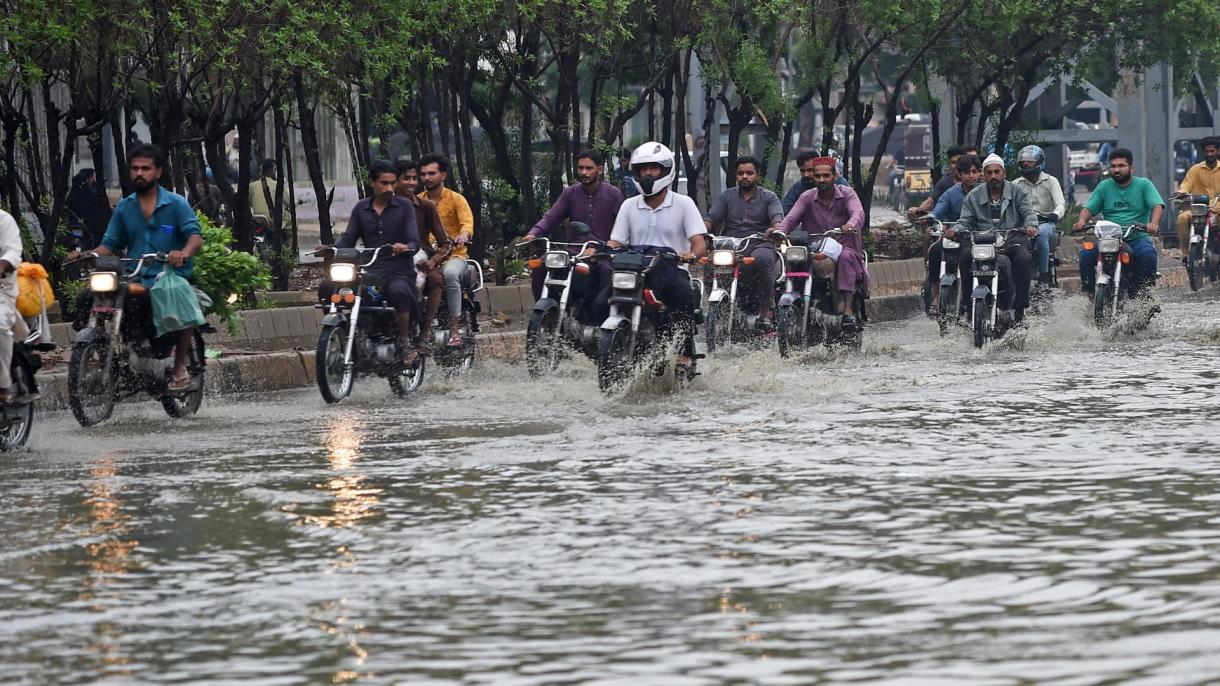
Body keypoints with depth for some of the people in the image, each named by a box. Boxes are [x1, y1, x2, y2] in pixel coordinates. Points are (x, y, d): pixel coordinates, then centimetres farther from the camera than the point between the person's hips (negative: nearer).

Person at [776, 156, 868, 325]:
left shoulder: (846, 194, 1)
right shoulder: (807, 198, 7)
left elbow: (858, 213, -19)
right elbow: (791, 218, -6)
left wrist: (851, 224, -44)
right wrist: (780, 231, -29)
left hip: (843, 246, -2)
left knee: (846, 256, -35)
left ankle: (848, 309, -37)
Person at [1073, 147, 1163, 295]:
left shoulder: (1143, 184, 6)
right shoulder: (1104, 186, 14)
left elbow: (1157, 205, -7)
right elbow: (1089, 208, 9)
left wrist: (1154, 223, -29)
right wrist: (1082, 220, -15)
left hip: (1137, 237, -2)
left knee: (1148, 254, -34)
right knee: (1086, 254, -25)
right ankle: (1089, 291, -12)